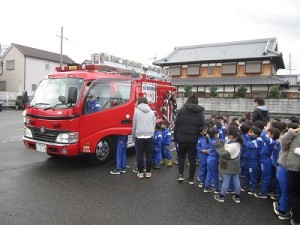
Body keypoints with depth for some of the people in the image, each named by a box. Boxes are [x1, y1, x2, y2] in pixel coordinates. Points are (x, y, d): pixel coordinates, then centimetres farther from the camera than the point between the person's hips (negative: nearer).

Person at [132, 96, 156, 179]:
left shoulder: (136, 111, -1)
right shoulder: (151, 112, 10)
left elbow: (134, 125, 0)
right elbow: (154, 125, 12)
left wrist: (133, 137, 10)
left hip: (139, 136, -3)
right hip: (149, 136, 3)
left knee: (140, 155, 5)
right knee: (149, 155, 9)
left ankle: (140, 173, 12)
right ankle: (148, 172, 16)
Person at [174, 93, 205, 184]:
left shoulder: (182, 109, -3)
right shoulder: (200, 112, 0)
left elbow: (176, 124, -3)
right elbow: (202, 126, -2)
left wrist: (175, 137, 3)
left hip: (182, 138, -1)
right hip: (194, 139, 1)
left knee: (181, 156, 20)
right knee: (192, 158, 12)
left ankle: (180, 174, 11)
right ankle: (191, 178, 18)